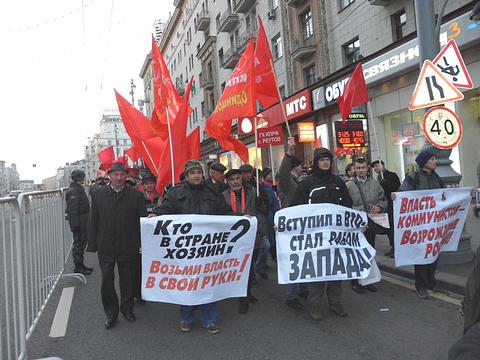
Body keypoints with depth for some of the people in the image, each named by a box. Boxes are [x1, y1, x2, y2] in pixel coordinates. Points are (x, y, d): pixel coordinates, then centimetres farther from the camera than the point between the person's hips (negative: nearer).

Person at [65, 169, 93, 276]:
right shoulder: (72, 191, -17)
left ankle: (80, 264, 26)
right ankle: (78, 267, 6)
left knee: (82, 243, 16)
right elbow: (73, 210, -21)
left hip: (83, 222, 10)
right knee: (78, 244, -2)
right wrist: (75, 224, -23)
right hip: (78, 222, -10)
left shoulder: (79, 189, 15)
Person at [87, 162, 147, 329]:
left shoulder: (136, 195, -4)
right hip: (105, 248, 1)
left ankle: (127, 309, 32)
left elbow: (142, 220, -5)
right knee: (107, 281, 7)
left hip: (128, 247, -1)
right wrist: (92, 245, 1)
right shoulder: (98, 194, 1)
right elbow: (93, 221, 4)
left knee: (127, 280, 13)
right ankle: (111, 313, 24)